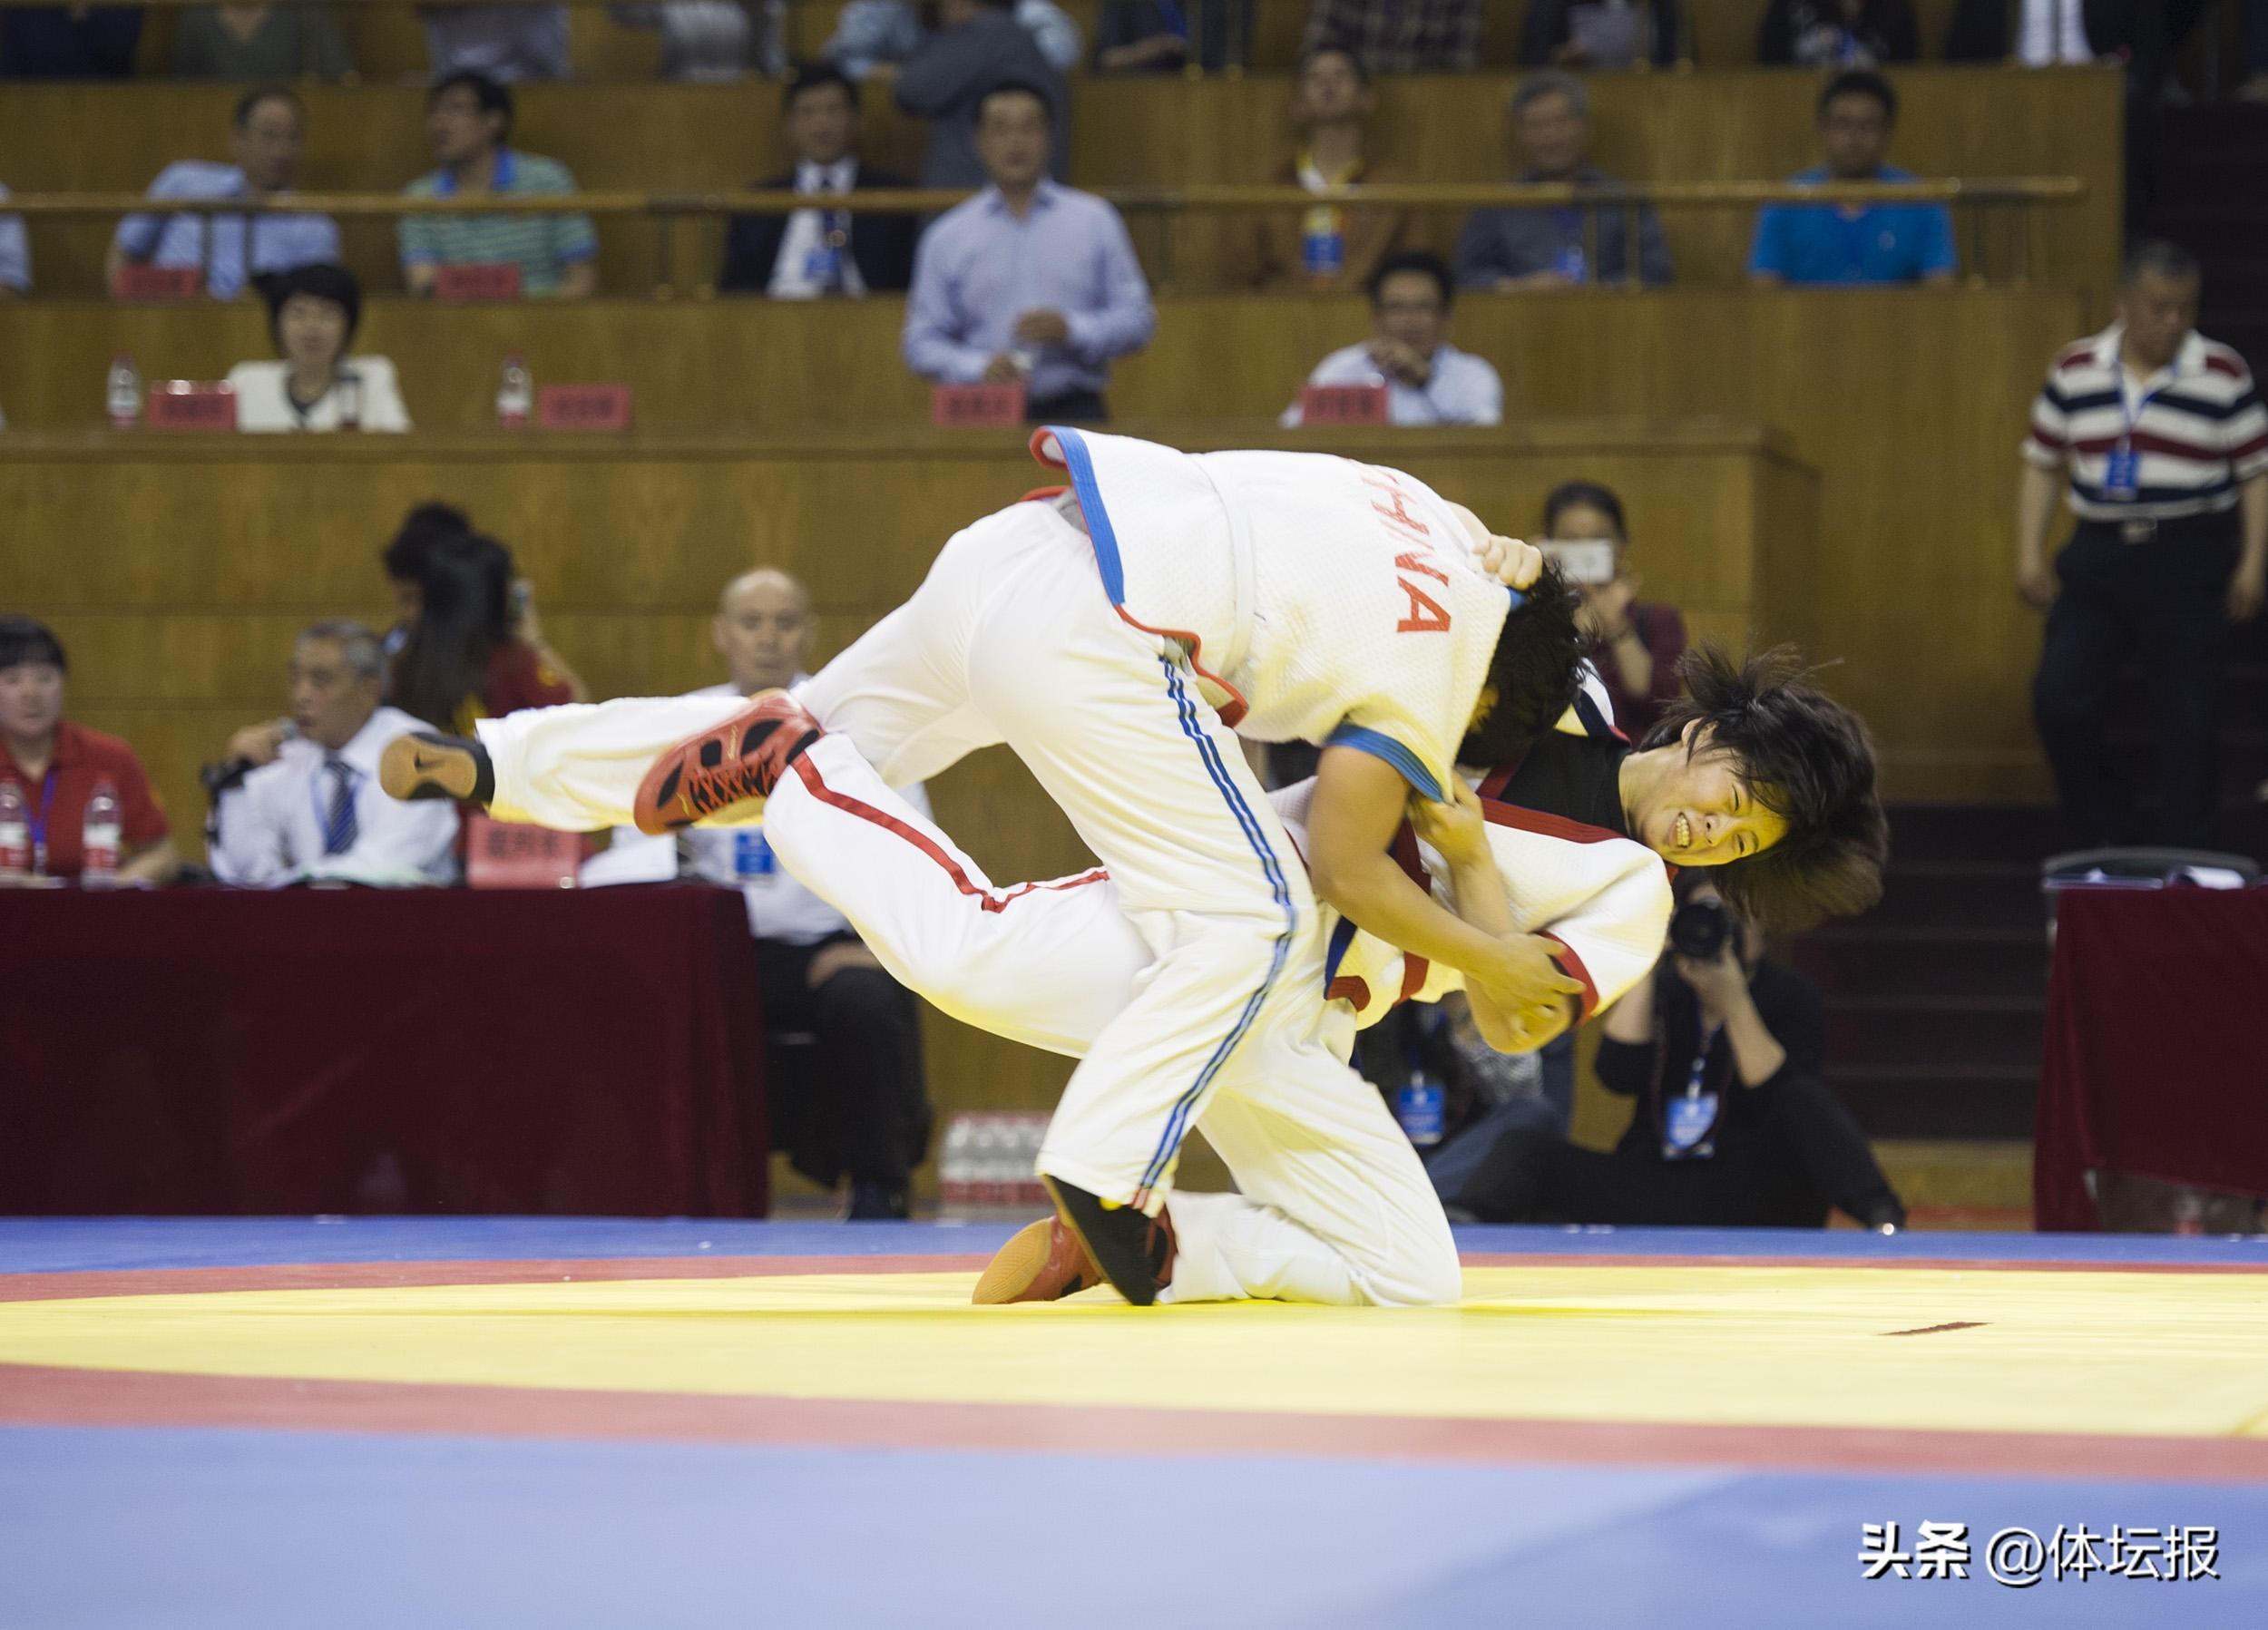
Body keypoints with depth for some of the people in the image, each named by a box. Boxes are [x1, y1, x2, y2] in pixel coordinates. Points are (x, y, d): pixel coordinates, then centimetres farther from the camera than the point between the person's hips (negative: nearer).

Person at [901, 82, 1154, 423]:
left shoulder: (1096, 222, 11)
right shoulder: (947, 238, 11)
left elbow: (1135, 319, 9)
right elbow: (922, 342, 9)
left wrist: (1071, 330, -8)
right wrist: (979, 368, -10)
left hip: (1074, 411, 0)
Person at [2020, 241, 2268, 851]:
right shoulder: (2077, 370, 4)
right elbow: (2041, 464, 10)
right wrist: (2030, 554, 3)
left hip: (2188, 561, -2)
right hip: (2098, 556, 2)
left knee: (2188, 717, 0)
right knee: (2059, 700, -5)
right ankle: (2102, 832, 14)